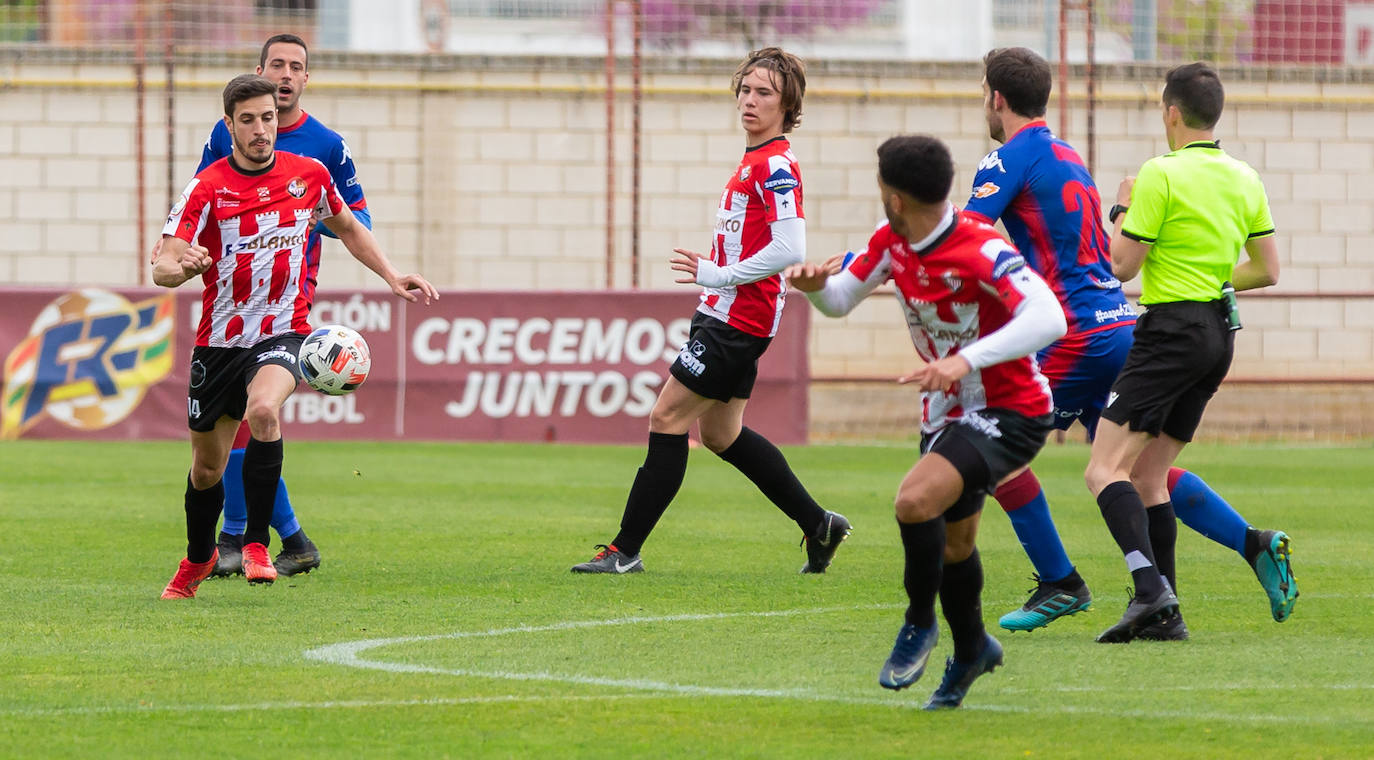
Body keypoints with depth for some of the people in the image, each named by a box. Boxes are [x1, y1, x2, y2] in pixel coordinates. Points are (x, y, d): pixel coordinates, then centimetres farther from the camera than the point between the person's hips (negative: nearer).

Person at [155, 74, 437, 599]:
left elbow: (347, 227, 20)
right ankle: (198, 559, 42)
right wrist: (182, 267, -38)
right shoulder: (207, 187, -9)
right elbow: (162, 265, -15)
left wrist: (392, 276, 9)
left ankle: (257, 546, -25)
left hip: (282, 333, -1)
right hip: (219, 339, 1)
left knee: (263, 409, -34)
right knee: (207, 467, 13)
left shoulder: (309, 176, -1)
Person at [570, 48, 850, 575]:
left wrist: (718, 275, -19)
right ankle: (818, 524, 23)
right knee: (722, 435, 16)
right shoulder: (754, 161, 16)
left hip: (738, 318, -11)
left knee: (668, 418, -8)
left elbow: (790, 249, -25)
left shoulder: (775, 165, -16)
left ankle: (626, 550, -4)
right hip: (722, 314, 11)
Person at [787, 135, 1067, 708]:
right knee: (953, 542, 20)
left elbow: (1048, 319, -37)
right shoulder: (891, 242, -2)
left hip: (1010, 412, -9)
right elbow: (839, 301, 11)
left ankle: (920, 624, -4)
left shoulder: (979, 249, -27)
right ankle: (971, 650, 45)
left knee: (916, 500, -27)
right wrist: (815, 285, -14)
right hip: (947, 412, 9)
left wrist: (967, 360, -45)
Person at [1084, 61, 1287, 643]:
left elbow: (1123, 266, -10)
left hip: (1172, 329, -8)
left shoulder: (1162, 174, -12)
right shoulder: (1244, 179, 9)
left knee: (1105, 471, -12)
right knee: (1148, 475, 14)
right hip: (1220, 332, 8)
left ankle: (1151, 589, -30)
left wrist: (1122, 210, 7)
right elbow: (1268, 270, 12)